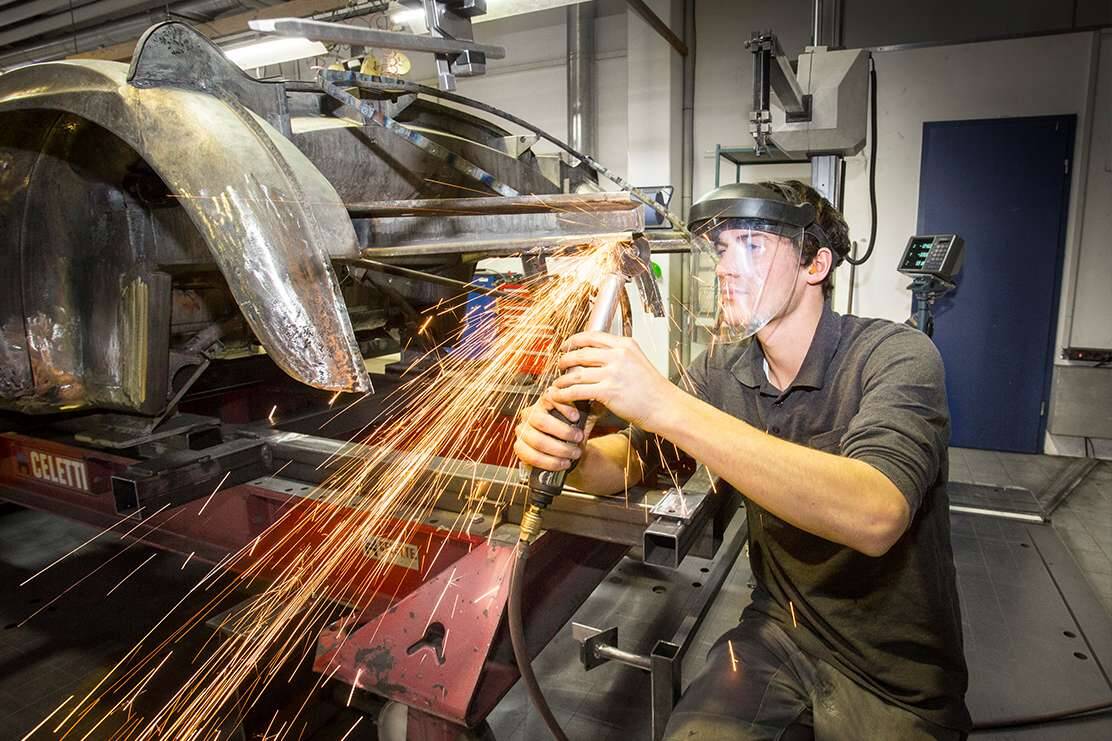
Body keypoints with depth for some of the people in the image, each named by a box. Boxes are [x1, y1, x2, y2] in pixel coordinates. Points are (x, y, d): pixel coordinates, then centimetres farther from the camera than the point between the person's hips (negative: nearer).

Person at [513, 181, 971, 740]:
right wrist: (572, 454, -23)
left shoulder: (896, 355, -18)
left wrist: (666, 405, -40)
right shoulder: (724, 367, -4)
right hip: (777, 635, 3)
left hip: (896, 681, -2)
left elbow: (876, 515, -35)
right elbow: (632, 461, 1)